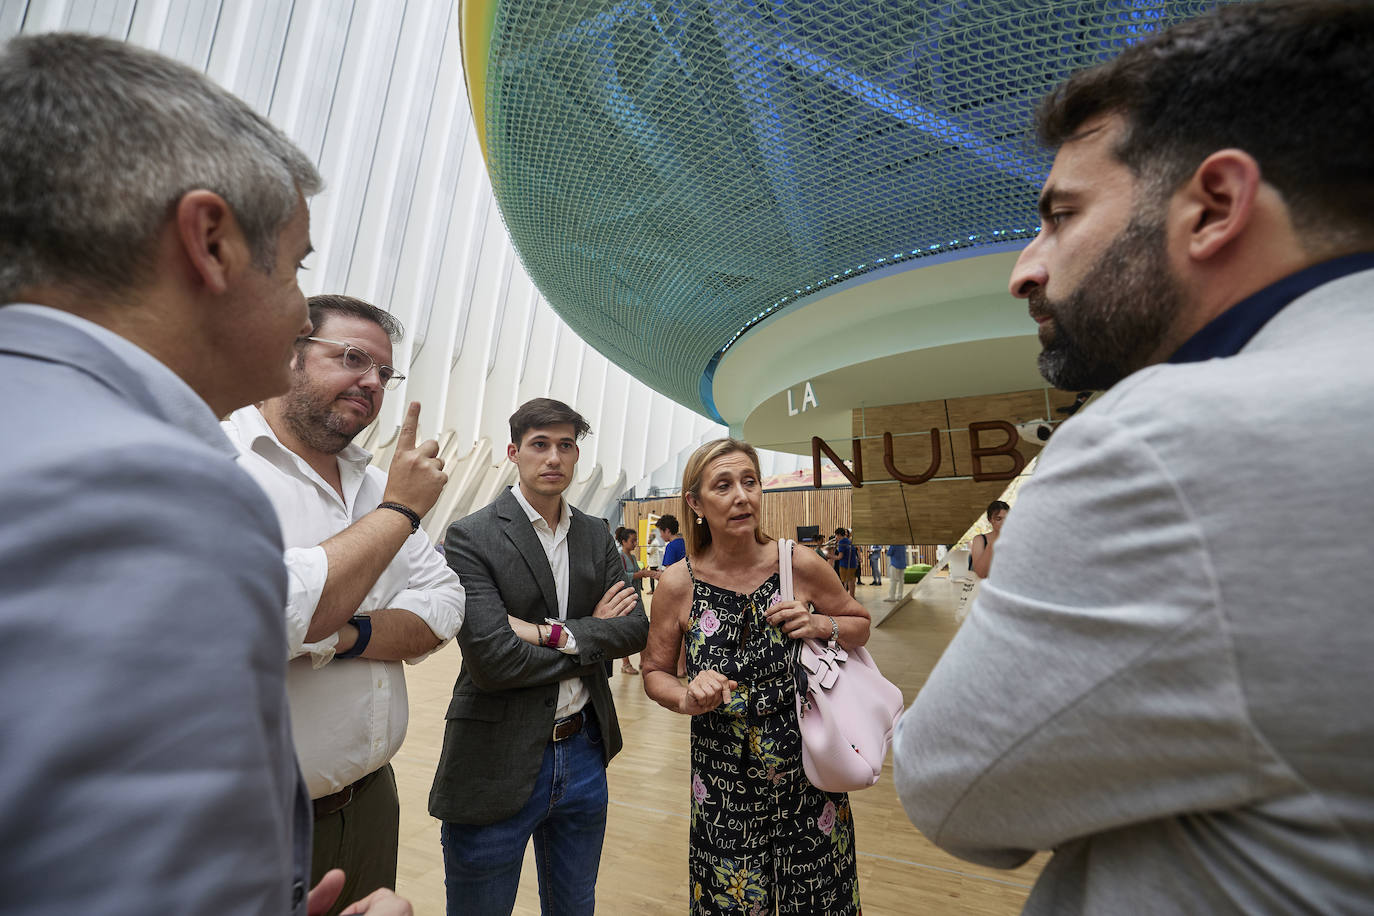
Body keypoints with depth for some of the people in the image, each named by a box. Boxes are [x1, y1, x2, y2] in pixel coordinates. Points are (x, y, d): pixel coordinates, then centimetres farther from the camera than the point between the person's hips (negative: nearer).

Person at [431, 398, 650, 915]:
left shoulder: (596, 536, 2)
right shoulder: (471, 537, -14)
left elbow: (635, 629, -5)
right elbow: (490, 660, -23)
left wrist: (557, 634, -19)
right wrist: (594, 632, -13)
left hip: (583, 755, 5)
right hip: (497, 768, -4)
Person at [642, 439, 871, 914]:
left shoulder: (801, 565, -13)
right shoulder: (678, 584, -14)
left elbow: (860, 624, 3)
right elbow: (655, 672, 0)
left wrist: (821, 625, -17)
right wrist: (687, 698, -20)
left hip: (807, 772, 1)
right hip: (723, 780, 0)